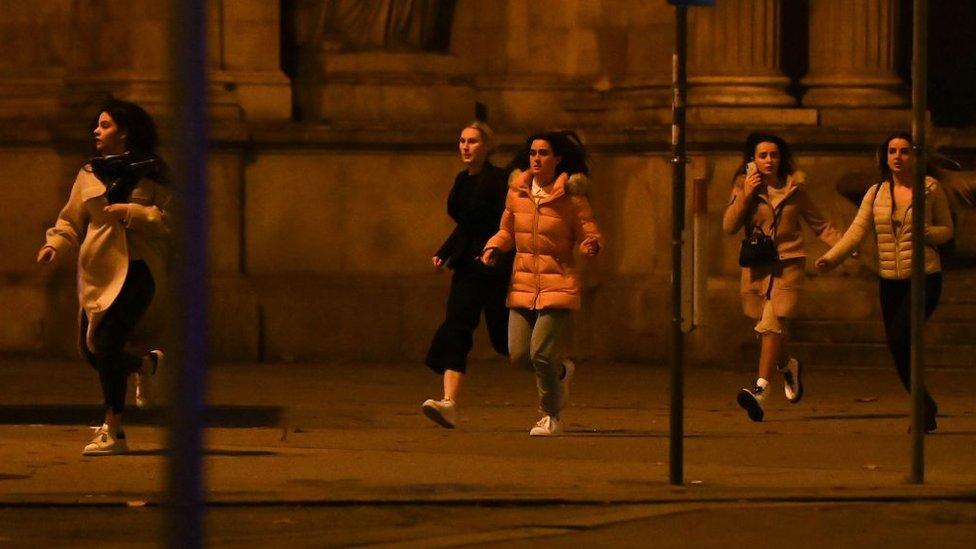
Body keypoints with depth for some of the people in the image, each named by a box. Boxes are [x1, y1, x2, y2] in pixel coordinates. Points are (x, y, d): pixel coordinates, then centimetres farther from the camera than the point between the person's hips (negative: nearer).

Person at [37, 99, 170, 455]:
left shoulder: (152, 174, -1)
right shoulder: (89, 175, 14)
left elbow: (170, 220, -7)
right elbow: (71, 221, 15)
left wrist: (130, 212, -16)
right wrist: (54, 244, -3)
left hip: (135, 269, -6)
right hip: (96, 272, 6)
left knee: (107, 347, -17)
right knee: (90, 351, 7)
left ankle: (113, 432, -11)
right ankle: (146, 364, 37)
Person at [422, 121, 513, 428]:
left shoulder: (498, 179, -11)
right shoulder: (463, 180, 13)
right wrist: (444, 253, 16)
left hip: (495, 267, -7)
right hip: (468, 268, 7)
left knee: (503, 337, 3)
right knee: (454, 330, -10)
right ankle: (449, 403, -20)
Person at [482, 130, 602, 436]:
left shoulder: (570, 195, -5)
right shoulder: (517, 191, 6)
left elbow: (590, 235, -3)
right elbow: (506, 231, 20)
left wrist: (592, 245, -26)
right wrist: (493, 248, 0)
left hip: (558, 286, -5)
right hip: (523, 284, 5)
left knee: (542, 354, -13)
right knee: (519, 356, 0)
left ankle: (552, 418, 6)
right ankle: (561, 371, 33)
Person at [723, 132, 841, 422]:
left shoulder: (794, 187, 6)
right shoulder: (744, 186, 7)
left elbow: (819, 224, 14)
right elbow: (729, 226, -2)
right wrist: (746, 195, -12)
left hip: (788, 265, -3)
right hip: (756, 266, 3)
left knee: (774, 323, -20)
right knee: (769, 329, 8)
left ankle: (760, 388, -30)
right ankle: (788, 366, 40)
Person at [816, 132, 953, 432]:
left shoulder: (930, 188, 0)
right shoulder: (876, 193, 7)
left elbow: (947, 230, 7)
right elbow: (857, 230, -3)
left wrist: (925, 232, -16)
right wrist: (830, 258, -18)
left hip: (924, 276, -4)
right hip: (889, 281, 4)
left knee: (900, 337, -20)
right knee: (898, 349, 3)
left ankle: (925, 406, -7)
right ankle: (925, 410, 18)